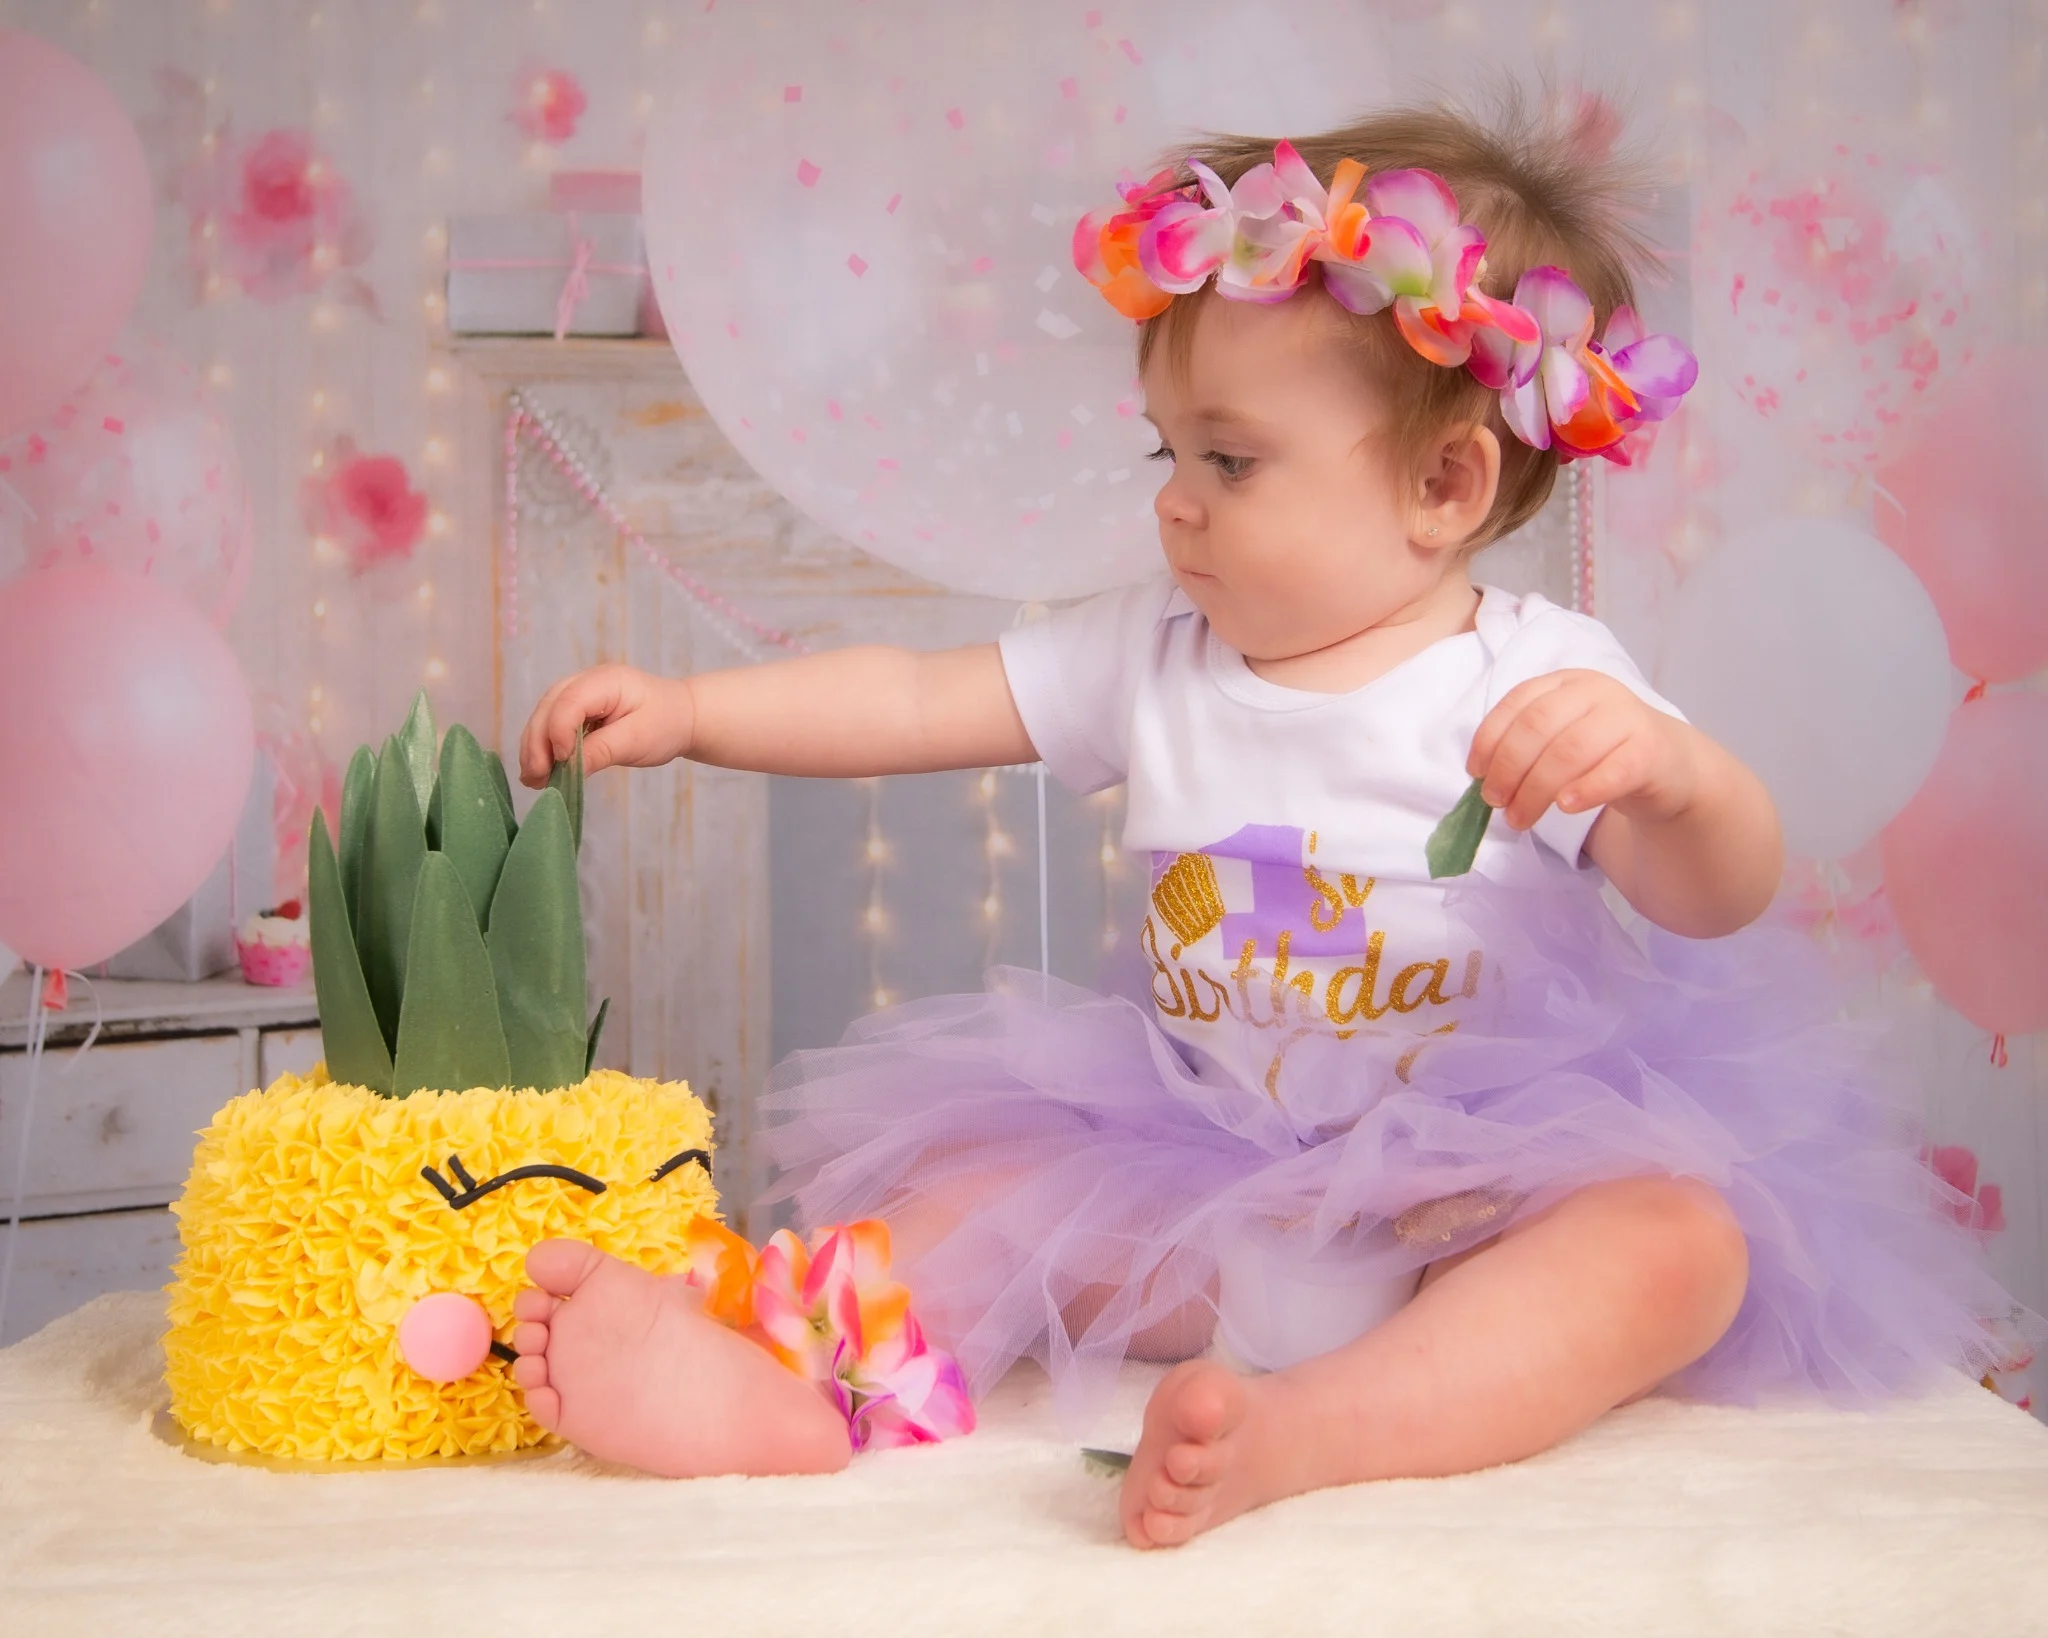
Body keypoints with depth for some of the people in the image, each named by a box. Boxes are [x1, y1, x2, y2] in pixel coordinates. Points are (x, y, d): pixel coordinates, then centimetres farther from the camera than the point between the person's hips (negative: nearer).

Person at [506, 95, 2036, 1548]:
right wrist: (690, 707, 1)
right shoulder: (1152, 652, 4)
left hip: (1488, 1186, -3)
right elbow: (918, 699, 7)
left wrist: (1670, 768, -41)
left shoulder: (1543, 682, -10)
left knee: (1682, 1243, -31)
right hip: (1198, 1181, 4)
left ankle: (1300, 1429, -49)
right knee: (970, 1173, -10)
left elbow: (1718, 900, -18)